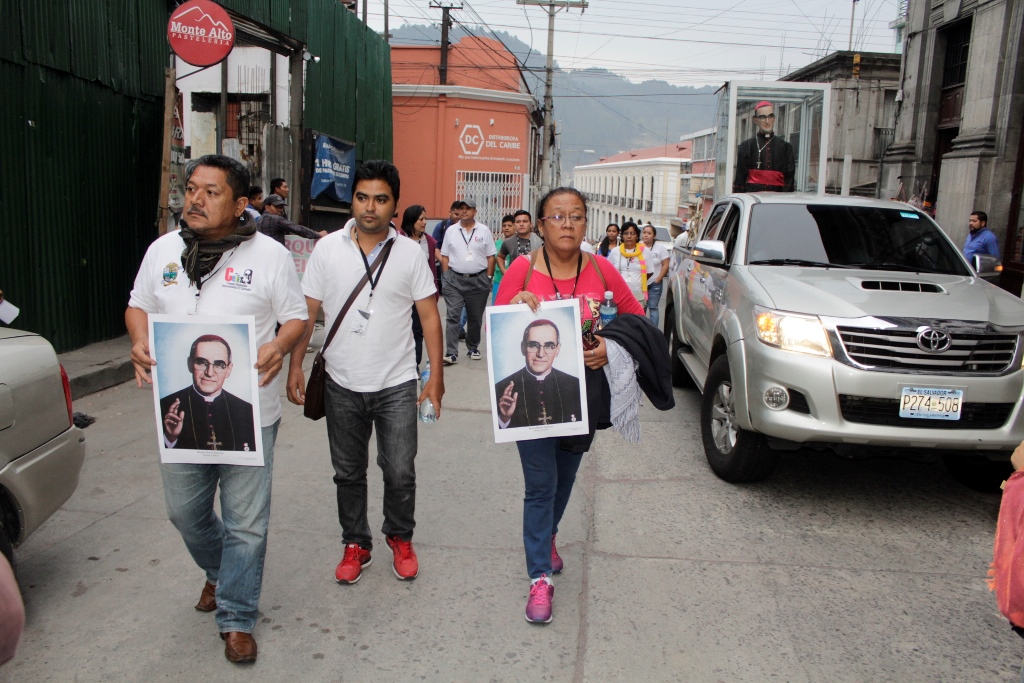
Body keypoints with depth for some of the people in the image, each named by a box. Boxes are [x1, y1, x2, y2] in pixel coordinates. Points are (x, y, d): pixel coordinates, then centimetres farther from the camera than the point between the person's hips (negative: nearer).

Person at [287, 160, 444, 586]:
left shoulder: (409, 252, -1)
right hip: (342, 385, 1)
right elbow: (307, 312, 3)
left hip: (396, 385, -1)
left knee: (400, 473, 2)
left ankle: (400, 539, 28)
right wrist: (295, 365, -2)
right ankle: (356, 544, 32)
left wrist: (436, 374, -4)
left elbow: (429, 315, 0)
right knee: (348, 473, 13)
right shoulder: (328, 248, 0)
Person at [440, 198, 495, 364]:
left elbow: (490, 257, 5)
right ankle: (451, 353, -9)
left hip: (478, 280, 0)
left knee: (475, 317, 10)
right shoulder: (451, 231, 6)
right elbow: (445, 256, 9)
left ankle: (473, 348, 27)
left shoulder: (484, 231, 3)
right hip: (454, 280, 0)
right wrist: (446, 277, 2)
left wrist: (488, 278, 0)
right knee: (453, 316, -8)